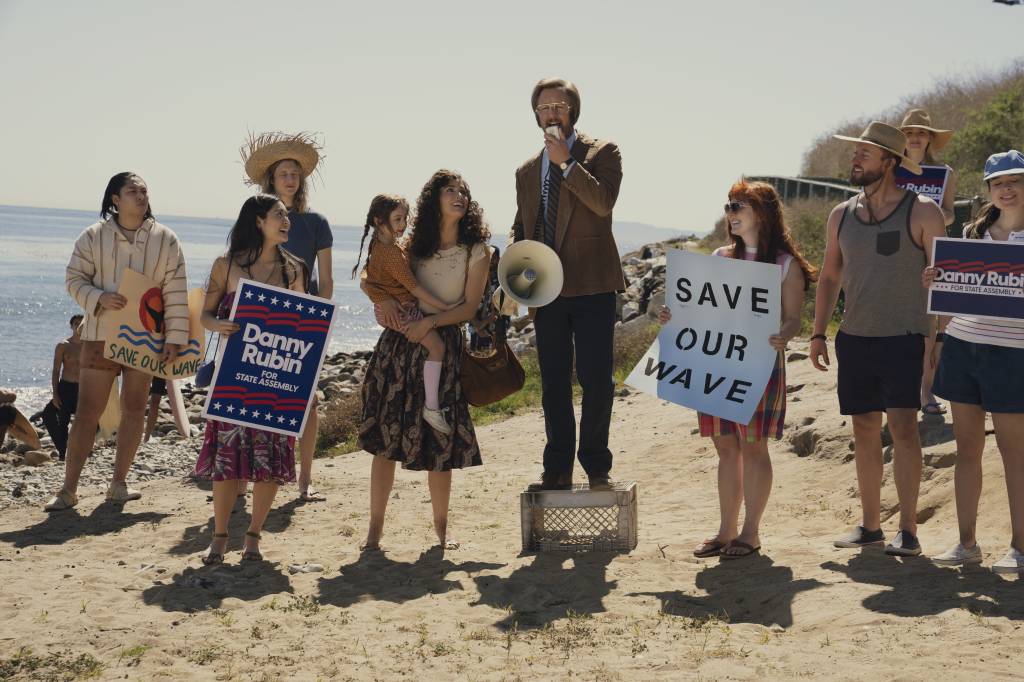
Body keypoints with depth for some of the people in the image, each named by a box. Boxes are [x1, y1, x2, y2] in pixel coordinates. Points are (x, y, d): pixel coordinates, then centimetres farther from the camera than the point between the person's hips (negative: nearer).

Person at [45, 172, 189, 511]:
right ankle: (68, 489, 2)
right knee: (87, 411, -3)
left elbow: (176, 293, 0)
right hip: (101, 335, -1)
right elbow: (74, 279, 2)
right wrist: (98, 298, -18)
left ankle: (118, 483, 18)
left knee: (134, 409, 6)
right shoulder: (93, 237, -2)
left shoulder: (165, 240, 0)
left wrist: (175, 338, -5)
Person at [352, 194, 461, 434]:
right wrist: (445, 306, -20)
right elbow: (414, 287, -24)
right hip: (399, 311, -11)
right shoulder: (392, 253, -24)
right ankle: (431, 407, -15)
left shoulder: (378, 246, 9)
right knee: (437, 345, -15)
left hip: (387, 309, 11)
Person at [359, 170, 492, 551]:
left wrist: (431, 321, -15)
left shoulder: (476, 251, 2)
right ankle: (375, 527, 7)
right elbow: (367, 279, 14)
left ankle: (441, 526, 16)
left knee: (439, 441, -1)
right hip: (398, 344, 2)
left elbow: (469, 308, -2)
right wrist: (383, 297, -7)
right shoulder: (414, 246, 8)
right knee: (385, 435, -1)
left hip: (444, 347, -2)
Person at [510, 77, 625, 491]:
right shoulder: (527, 170, 16)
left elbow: (604, 201, -16)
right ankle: (558, 469, 17)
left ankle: (596, 467, 8)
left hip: (592, 285, -4)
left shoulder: (602, 152, 1)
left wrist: (566, 162, -15)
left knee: (596, 379, -5)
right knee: (553, 383, 9)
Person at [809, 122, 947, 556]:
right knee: (865, 431, 9)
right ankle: (870, 525, 19)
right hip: (853, 339, 5)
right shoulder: (842, 216, 10)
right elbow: (830, 277, 17)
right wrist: (818, 333, 10)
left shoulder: (922, 212, -4)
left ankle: (908, 531, -8)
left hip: (904, 337, -5)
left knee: (903, 426, -13)